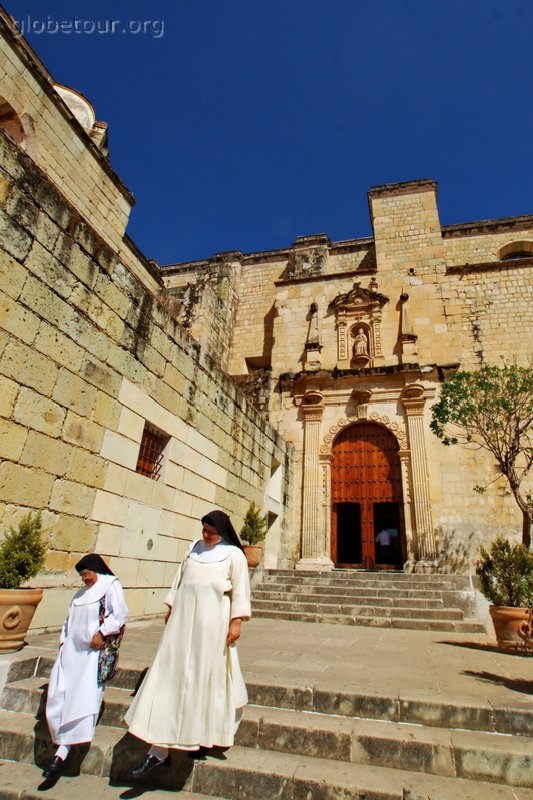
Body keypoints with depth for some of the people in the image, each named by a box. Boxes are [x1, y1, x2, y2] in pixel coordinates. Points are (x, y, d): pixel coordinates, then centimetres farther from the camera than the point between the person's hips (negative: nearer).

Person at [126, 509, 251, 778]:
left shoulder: (234, 555, -3)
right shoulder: (194, 547, 10)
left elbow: (240, 591, -4)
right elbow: (179, 578, 17)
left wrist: (236, 622, -10)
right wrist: (171, 606, 15)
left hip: (213, 620, -4)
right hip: (184, 617, 4)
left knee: (207, 677, 5)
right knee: (170, 674, 6)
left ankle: (206, 736, 28)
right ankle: (159, 750, 19)